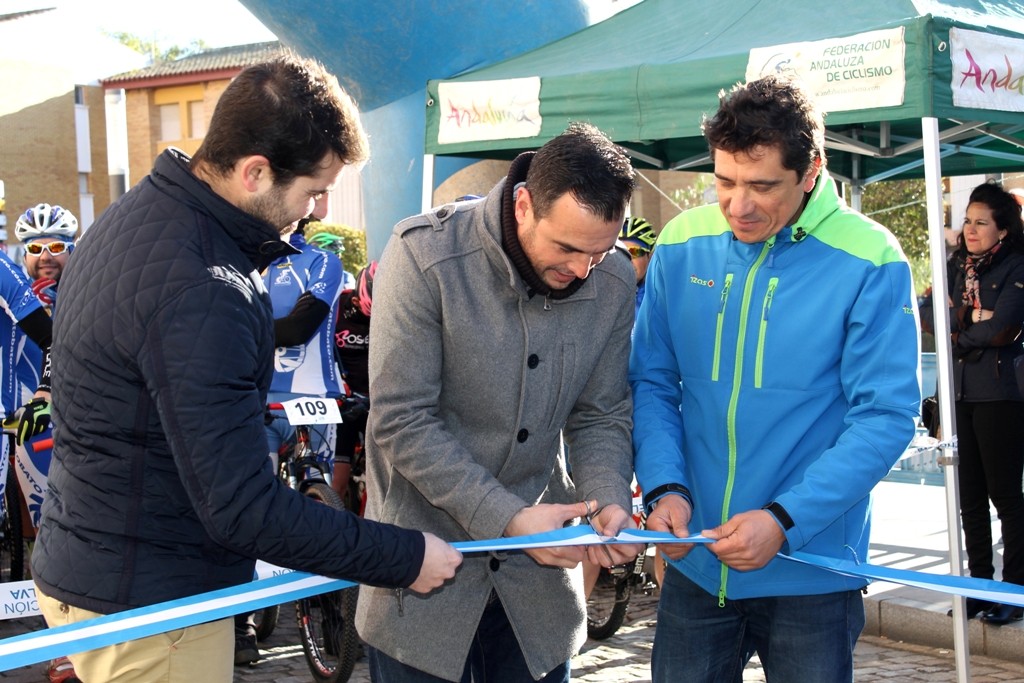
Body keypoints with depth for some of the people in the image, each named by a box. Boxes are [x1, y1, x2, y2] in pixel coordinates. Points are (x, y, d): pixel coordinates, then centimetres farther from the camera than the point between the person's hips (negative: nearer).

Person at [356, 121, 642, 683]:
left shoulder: (612, 285, -5)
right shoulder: (425, 256, -19)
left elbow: (601, 418, 5)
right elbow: (401, 422, -20)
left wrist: (610, 502, -16)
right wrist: (507, 519, -23)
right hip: (427, 556, -4)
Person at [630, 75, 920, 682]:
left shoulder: (869, 262, -13)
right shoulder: (682, 245, -2)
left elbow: (886, 416, -13)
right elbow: (653, 382, 4)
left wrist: (785, 520, -21)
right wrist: (665, 487, -12)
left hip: (813, 576, -3)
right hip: (695, 563, 3)